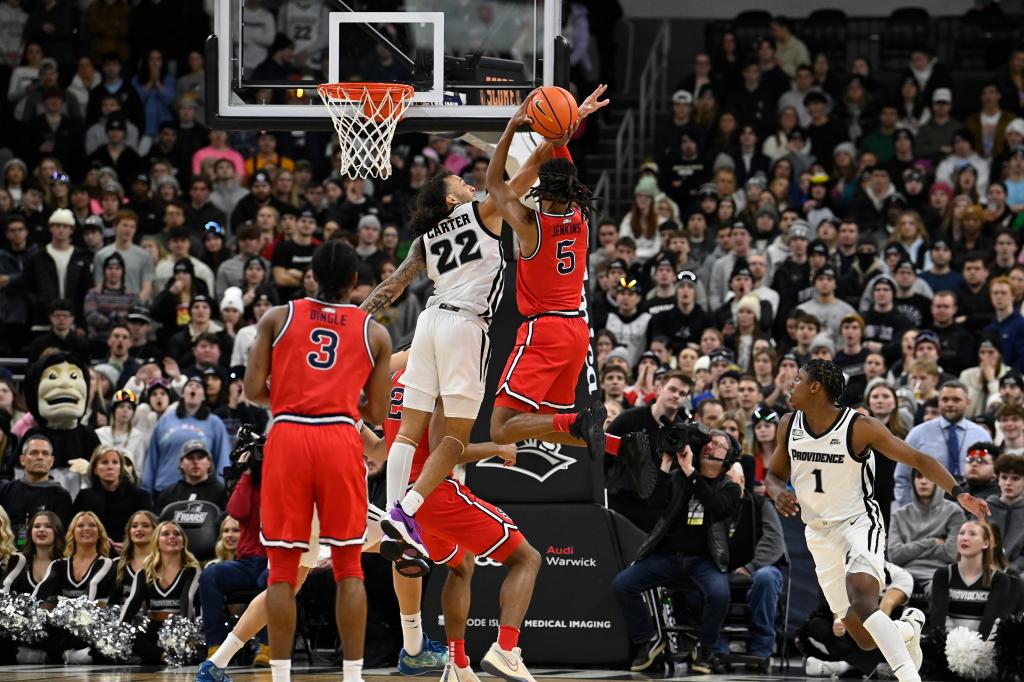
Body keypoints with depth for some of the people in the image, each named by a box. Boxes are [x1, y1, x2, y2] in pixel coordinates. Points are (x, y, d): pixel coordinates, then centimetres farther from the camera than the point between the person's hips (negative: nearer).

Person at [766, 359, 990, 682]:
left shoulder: (860, 427, -16)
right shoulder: (789, 426, 0)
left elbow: (917, 459, -13)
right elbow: (774, 475, 14)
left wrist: (958, 493, -25)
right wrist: (779, 493, -11)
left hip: (859, 524, -6)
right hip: (820, 534, 6)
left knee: (861, 601, -34)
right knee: (866, 640, 6)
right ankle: (908, 627, 39)